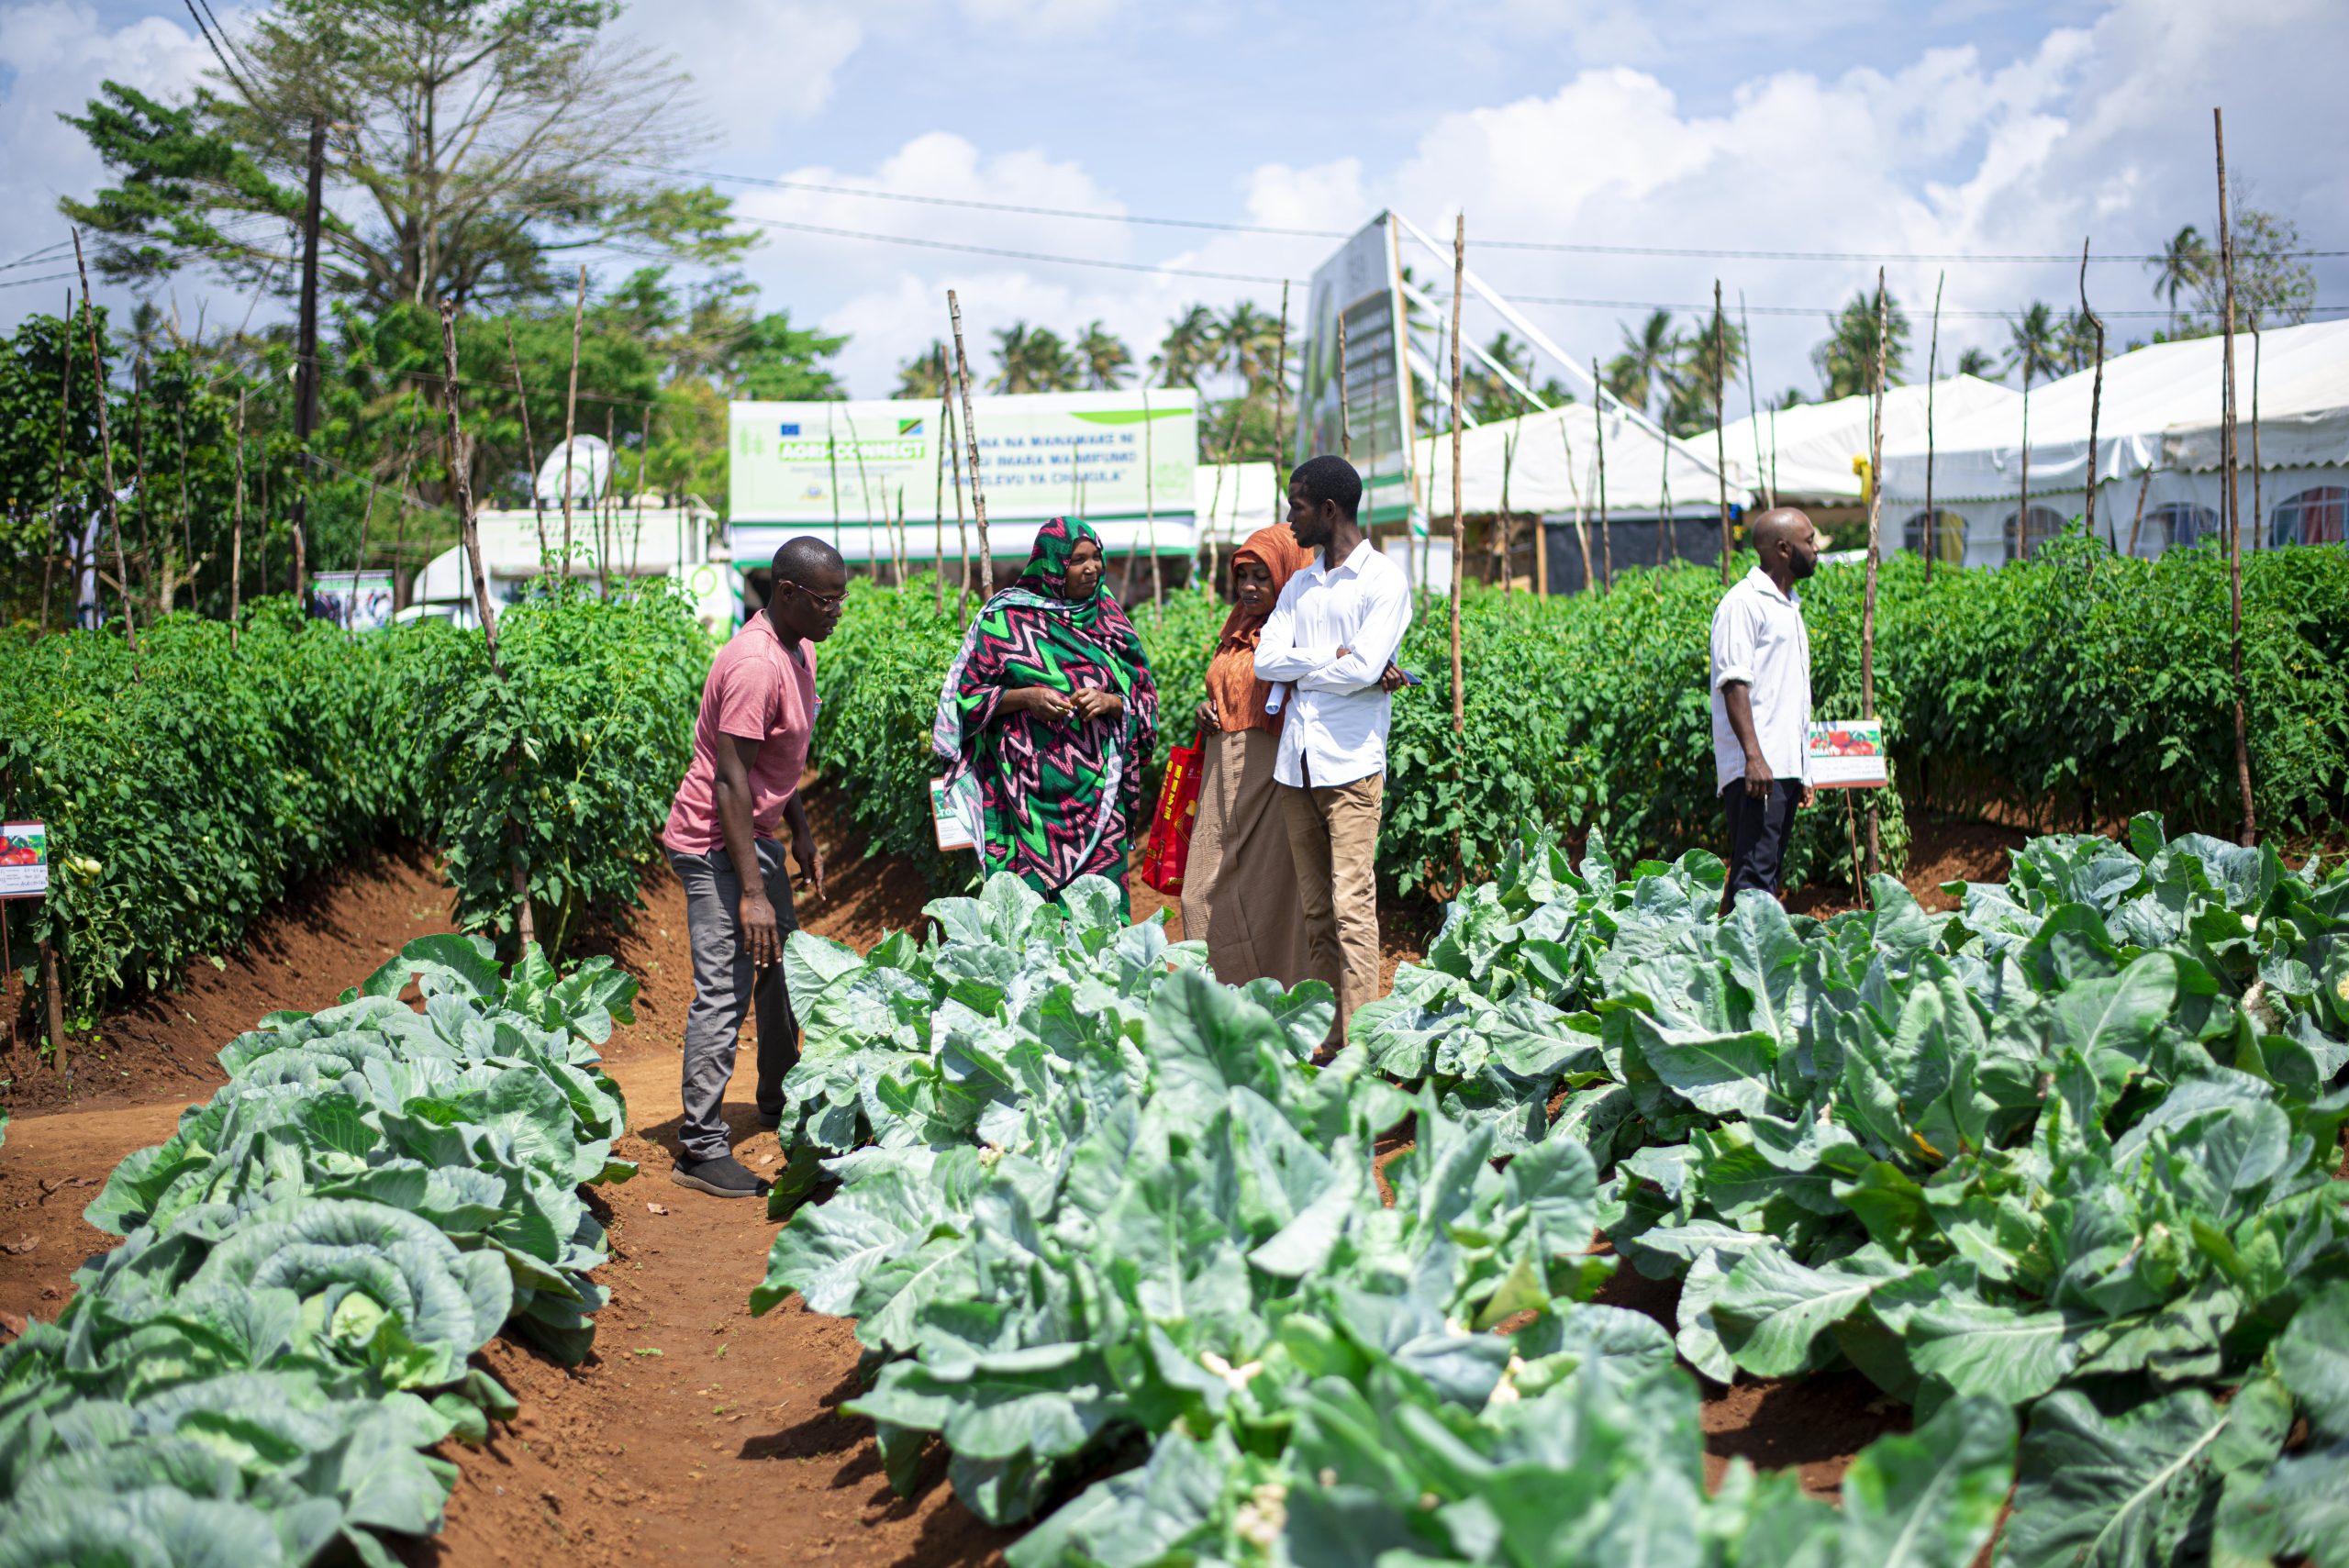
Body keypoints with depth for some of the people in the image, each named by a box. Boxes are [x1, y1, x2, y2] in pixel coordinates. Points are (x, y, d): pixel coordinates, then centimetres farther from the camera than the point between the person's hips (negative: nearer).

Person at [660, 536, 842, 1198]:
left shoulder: (799, 650, 7)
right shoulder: (754, 665, -24)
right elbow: (731, 782, -25)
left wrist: (802, 835, 16)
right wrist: (751, 893, -25)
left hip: (758, 836, 10)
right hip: (716, 843, -10)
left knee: (780, 969, 19)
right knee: (724, 990, -9)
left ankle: (779, 1106, 36)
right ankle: (700, 1150, -3)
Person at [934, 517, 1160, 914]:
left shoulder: (1109, 620, 11)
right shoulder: (1005, 617, 2)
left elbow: (1145, 699, 12)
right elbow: (968, 694, 2)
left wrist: (1109, 702, -8)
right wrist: (1025, 697, -13)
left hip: (1098, 788, 3)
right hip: (1029, 793, -3)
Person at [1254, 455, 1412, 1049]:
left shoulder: (1384, 580, -2)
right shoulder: (1298, 585, 18)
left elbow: (1364, 669, -15)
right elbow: (1266, 660, 5)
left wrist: (1300, 666, -1)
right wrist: (1334, 657, -6)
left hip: (1351, 762, -6)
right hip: (1295, 764, 6)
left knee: (1352, 905, -9)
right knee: (1314, 909, 6)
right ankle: (1326, 1038, 10)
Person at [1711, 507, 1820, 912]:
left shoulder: (1789, 606, 22)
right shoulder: (1744, 602, -7)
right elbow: (1735, 683, -15)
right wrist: (1754, 756, -23)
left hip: (1786, 768, 9)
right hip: (1757, 769, -9)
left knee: (1767, 875, 7)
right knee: (1754, 874, -14)